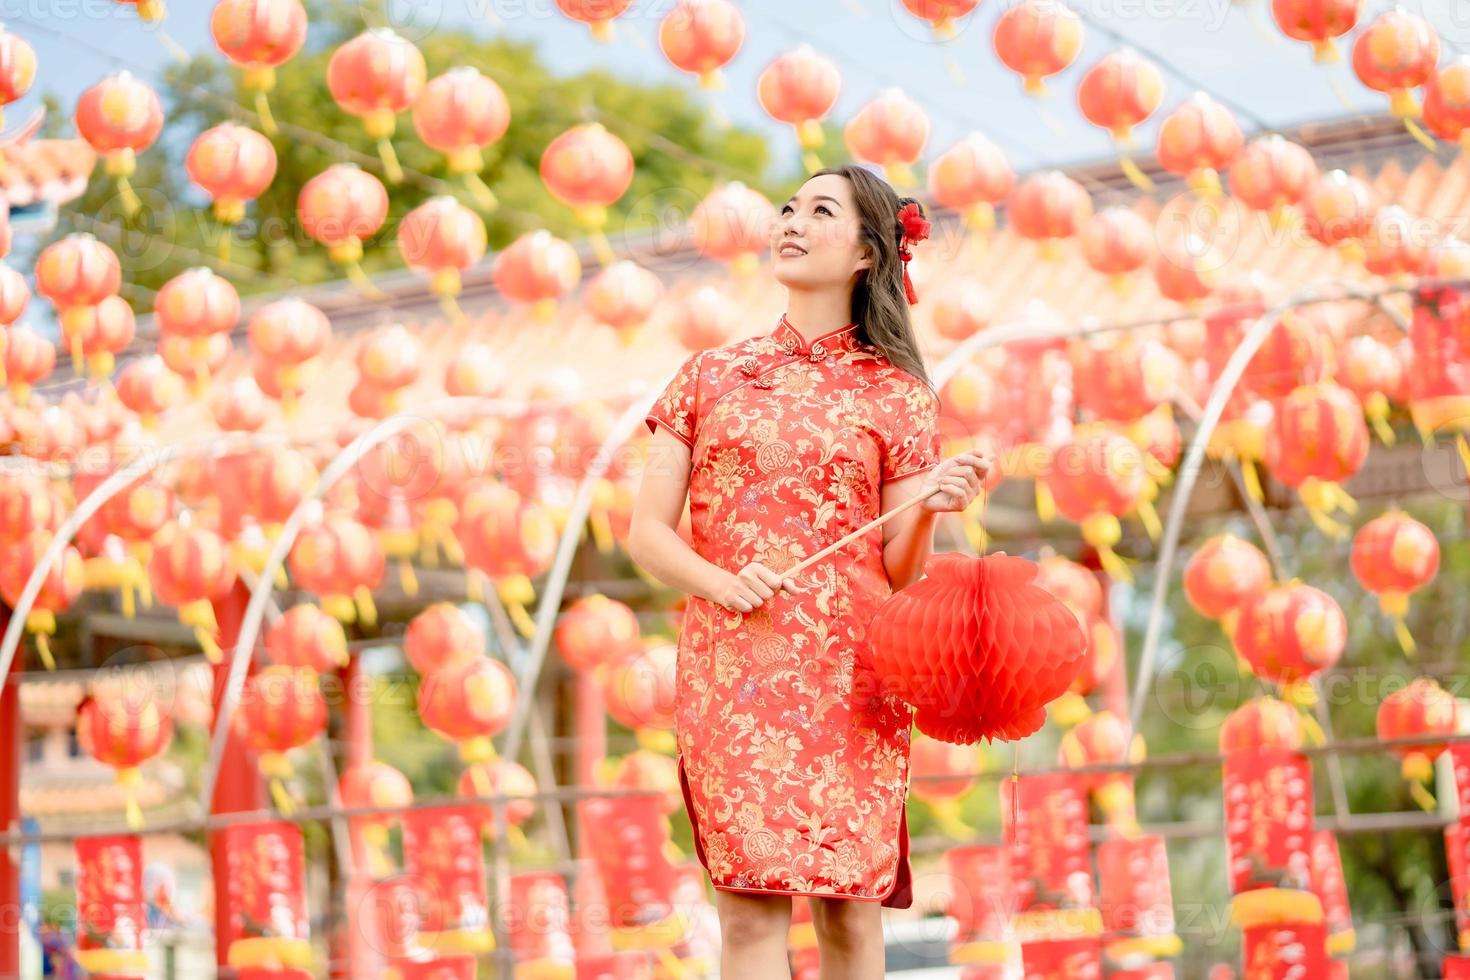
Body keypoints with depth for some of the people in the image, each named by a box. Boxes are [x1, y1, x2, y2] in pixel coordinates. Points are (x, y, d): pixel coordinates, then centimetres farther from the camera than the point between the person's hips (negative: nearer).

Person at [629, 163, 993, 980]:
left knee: (849, 907, -3)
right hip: (733, 665, 0)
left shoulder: (894, 394, 10)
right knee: (751, 906, -10)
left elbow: (901, 571, 7)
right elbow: (647, 532, 9)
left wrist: (929, 507, -13)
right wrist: (721, 582, -9)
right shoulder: (712, 375, 13)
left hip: (848, 670, 0)